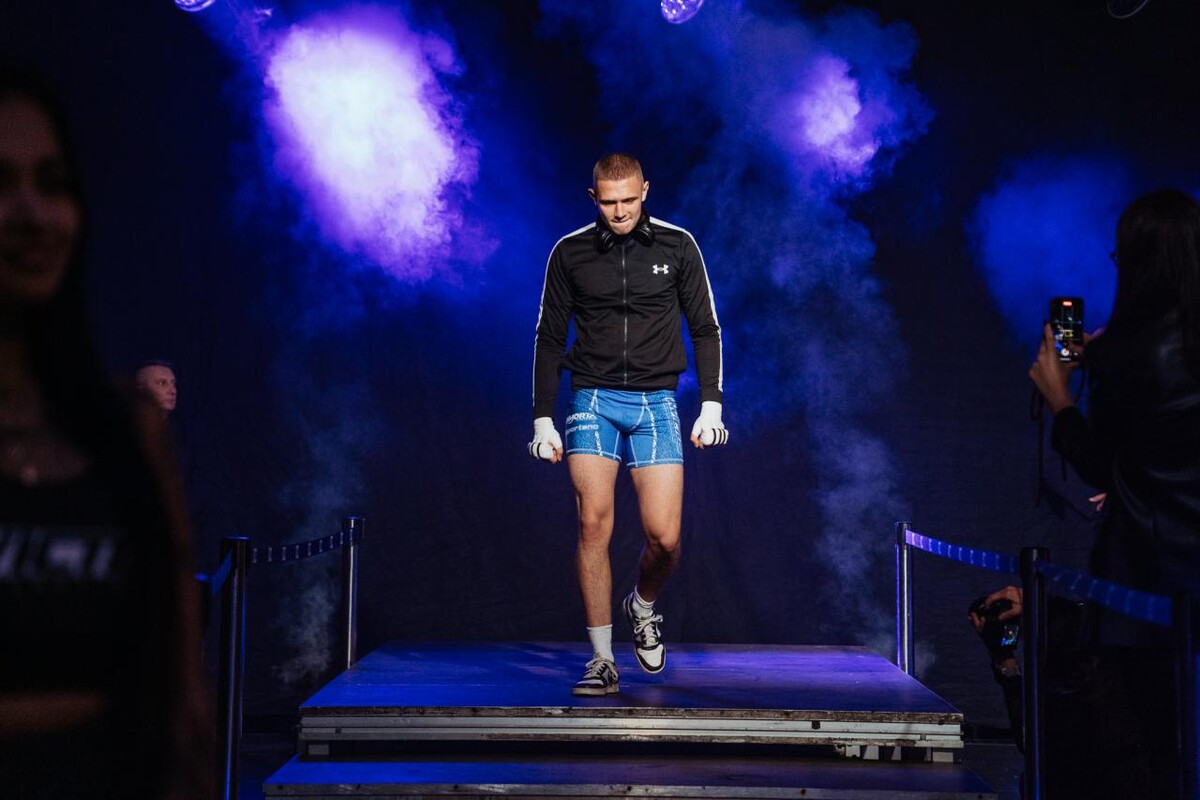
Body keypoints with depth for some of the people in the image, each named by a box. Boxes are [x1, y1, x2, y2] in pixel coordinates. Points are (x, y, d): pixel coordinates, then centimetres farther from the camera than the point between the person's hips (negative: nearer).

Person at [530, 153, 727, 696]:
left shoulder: (677, 246, 4)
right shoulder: (570, 253, 4)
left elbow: (705, 330, 8)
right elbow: (550, 339, 10)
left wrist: (711, 405, 0)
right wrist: (543, 419, 5)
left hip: (656, 403, 0)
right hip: (593, 401, 0)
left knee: (665, 537, -9)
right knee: (593, 524, -13)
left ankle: (643, 607, 25)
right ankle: (602, 660, -3)